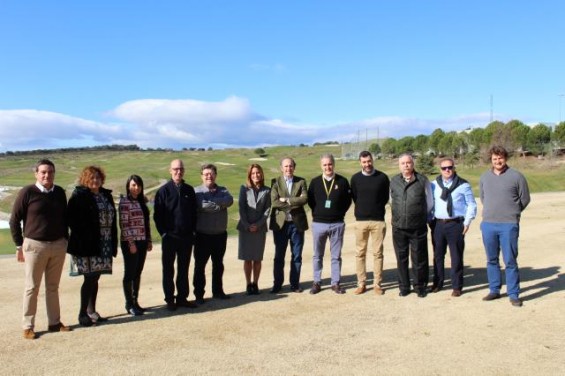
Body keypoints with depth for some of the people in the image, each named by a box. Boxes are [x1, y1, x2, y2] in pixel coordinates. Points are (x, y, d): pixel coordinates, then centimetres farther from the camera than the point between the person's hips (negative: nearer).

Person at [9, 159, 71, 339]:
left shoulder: (60, 192, 5)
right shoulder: (27, 192, -7)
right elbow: (14, 220, -4)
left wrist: (65, 240, 13)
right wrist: (19, 245, -4)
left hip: (58, 245, 4)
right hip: (35, 245, -4)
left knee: (53, 286, 12)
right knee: (32, 287, 4)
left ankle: (54, 322, 21)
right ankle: (28, 326, 12)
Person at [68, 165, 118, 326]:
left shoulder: (106, 195, 12)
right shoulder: (79, 196, -5)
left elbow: (112, 219, 13)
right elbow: (72, 219, -11)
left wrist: (114, 243, 10)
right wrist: (81, 238, -15)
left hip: (104, 245, 6)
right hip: (87, 245, -6)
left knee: (94, 278, 12)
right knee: (90, 278, -4)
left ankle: (91, 311, 21)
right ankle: (83, 313, 8)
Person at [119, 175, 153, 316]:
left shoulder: (142, 201, 11)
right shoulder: (125, 202, -9)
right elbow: (124, 224, -13)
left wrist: (149, 240, 10)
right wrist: (131, 242, -16)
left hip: (142, 242, 6)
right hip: (130, 243, -6)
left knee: (138, 273, 11)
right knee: (129, 273, 1)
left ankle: (135, 301, 20)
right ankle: (129, 304, 10)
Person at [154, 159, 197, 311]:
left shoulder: (189, 190, 6)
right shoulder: (164, 190, -5)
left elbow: (194, 212, 11)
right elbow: (157, 215, -5)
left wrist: (192, 230, 4)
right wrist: (163, 233, -9)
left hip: (187, 237, 3)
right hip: (169, 237, -3)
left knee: (183, 270, 12)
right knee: (169, 270, 6)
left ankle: (182, 298, 22)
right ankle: (170, 299, 16)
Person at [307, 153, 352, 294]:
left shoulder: (342, 181, -1)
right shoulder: (315, 182, 2)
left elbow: (348, 200, 5)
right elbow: (310, 200, 9)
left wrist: (340, 213, 0)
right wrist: (317, 213, 3)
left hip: (337, 224, -1)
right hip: (318, 223, 1)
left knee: (336, 256, 7)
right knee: (318, 255, 9)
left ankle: (336, 283, 16)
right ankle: (316, 282, 18)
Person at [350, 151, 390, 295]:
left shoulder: (382, 177, -1)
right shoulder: (355, 178, 3)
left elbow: (386, 197, 8)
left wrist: (377, 208, 7)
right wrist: (363, 209, 9)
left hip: (378, 220, -1)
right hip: (360, 220, 1)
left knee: (377, 253, 4)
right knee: (360, 253, 4)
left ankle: (378, 284, 11)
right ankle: (361, 283, 12)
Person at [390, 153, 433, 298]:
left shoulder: (422, 180, -1)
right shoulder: (393, 182, 5)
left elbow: (429, 203, 8)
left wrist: (420, 217, 12)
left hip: (418, 228, -2)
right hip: (398, 227, 2)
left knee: (419, 258, 5)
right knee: (401, 258, 9)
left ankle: (420, 287, 20)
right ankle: (404, 287, 21)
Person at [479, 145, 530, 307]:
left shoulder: (516, 176, -3)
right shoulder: (484, 177, 8)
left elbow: (525, 199, 4)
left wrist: (512, 213, 8)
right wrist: (492, 211, 13)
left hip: (509, 225, -4)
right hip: (488, 224, 4)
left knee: (510, 261, -1)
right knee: (492, 260, 12)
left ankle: (514, 294, 9)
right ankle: (494, 290, 24)